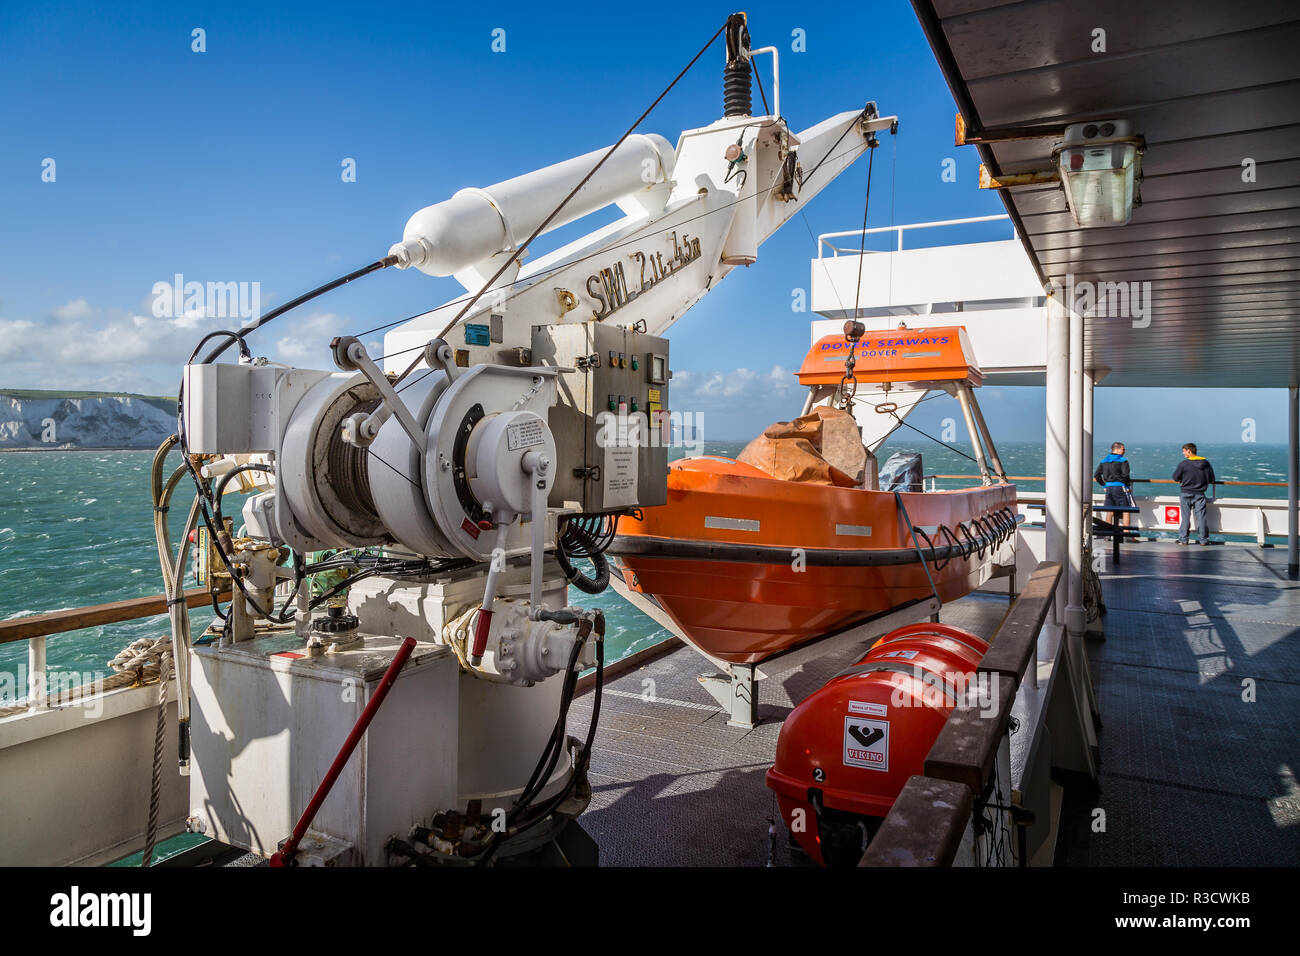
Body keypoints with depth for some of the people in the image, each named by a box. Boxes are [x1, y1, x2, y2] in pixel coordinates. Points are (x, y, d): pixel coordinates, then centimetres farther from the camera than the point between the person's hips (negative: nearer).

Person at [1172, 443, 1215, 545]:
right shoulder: (1206, 463, 0)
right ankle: (1204, 540, 11)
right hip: (1200, 494, 2)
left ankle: (1183, 539, 7)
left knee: (1185, 517, 4)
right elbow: (1211, 480, 4)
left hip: (1186, 494, -2)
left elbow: (1176, 478, -4)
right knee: (1201, 517, 7)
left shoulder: (1183, 464, -11)